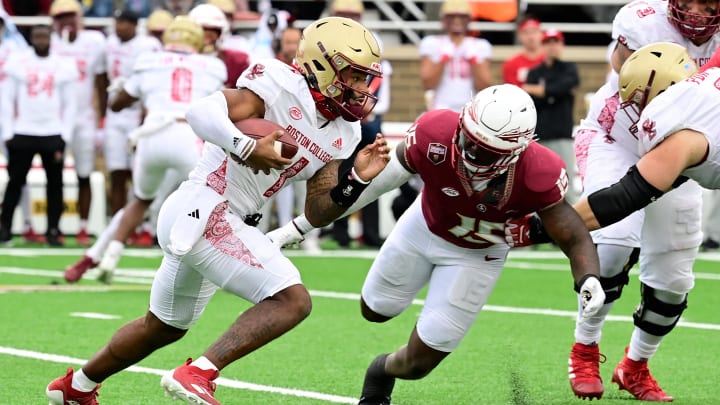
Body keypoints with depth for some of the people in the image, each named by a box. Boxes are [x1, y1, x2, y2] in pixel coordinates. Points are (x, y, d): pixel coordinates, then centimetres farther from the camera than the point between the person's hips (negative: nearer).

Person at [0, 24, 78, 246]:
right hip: (22, 134, -1)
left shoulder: (64, 66, 4)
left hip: (53, 135, 1)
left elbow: (70, 105, 6)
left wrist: (64, 138, 0)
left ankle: (53, 230, 11)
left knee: (55, 183, 3)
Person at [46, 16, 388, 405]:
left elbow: (317, 212, 9)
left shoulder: (341, 134, 10)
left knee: (164, 327, 28)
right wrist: (246, 147, -39)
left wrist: (357, 180, -6)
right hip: (201, 211, -10)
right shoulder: (281, 84, -14)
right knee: (292, 300, -21)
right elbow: (201, 112, -24)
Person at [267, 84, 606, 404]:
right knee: (374, 310, 22)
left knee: (419, 362, 2)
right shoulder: (434, 135, -37)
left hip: (476, 255, -1)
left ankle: (383, 370, 39)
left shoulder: (538, 176, -39)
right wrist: (299, 226, -17)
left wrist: (589, 280, -49)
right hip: (424, 228, 1)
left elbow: (575, 238, -26)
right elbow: (371, 182, -22)